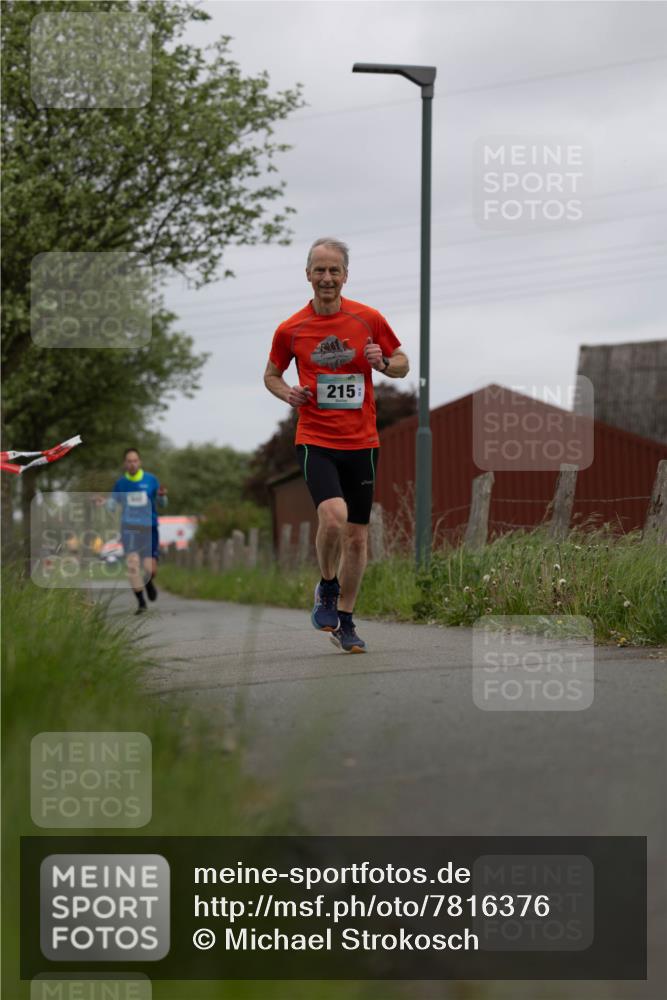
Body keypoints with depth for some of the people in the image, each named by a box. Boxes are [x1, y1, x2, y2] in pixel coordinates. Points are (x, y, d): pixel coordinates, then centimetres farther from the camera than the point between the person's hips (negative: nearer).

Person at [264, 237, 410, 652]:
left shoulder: (369, 319, 0)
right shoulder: (290, 329, 0)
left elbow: (403, 365, 10)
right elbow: (271, 374, 15)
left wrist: (383, 363, -12)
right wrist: (288, 393, -6)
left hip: (362, 442, 2)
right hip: (315, 441, -2)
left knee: (357, 536, 6)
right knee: (334, 515, -25)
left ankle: (345, 621, 22)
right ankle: (327, 589, 3)